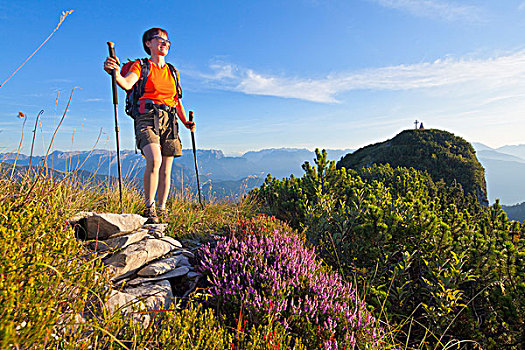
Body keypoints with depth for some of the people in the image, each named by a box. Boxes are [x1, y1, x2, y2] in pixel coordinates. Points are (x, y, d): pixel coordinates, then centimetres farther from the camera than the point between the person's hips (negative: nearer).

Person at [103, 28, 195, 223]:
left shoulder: (172, 72, 24)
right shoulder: (140, 66, 9)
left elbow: (178, 101, 24)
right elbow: (127, 84, -11)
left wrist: (185, 121, 11)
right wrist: (116, 73, -32)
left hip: (169, 120, 5)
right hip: (147, 117, -4)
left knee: (166, 170, 1)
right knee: (154, 160, -25)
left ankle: (161, 209, 12)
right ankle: (149, 209, -14)